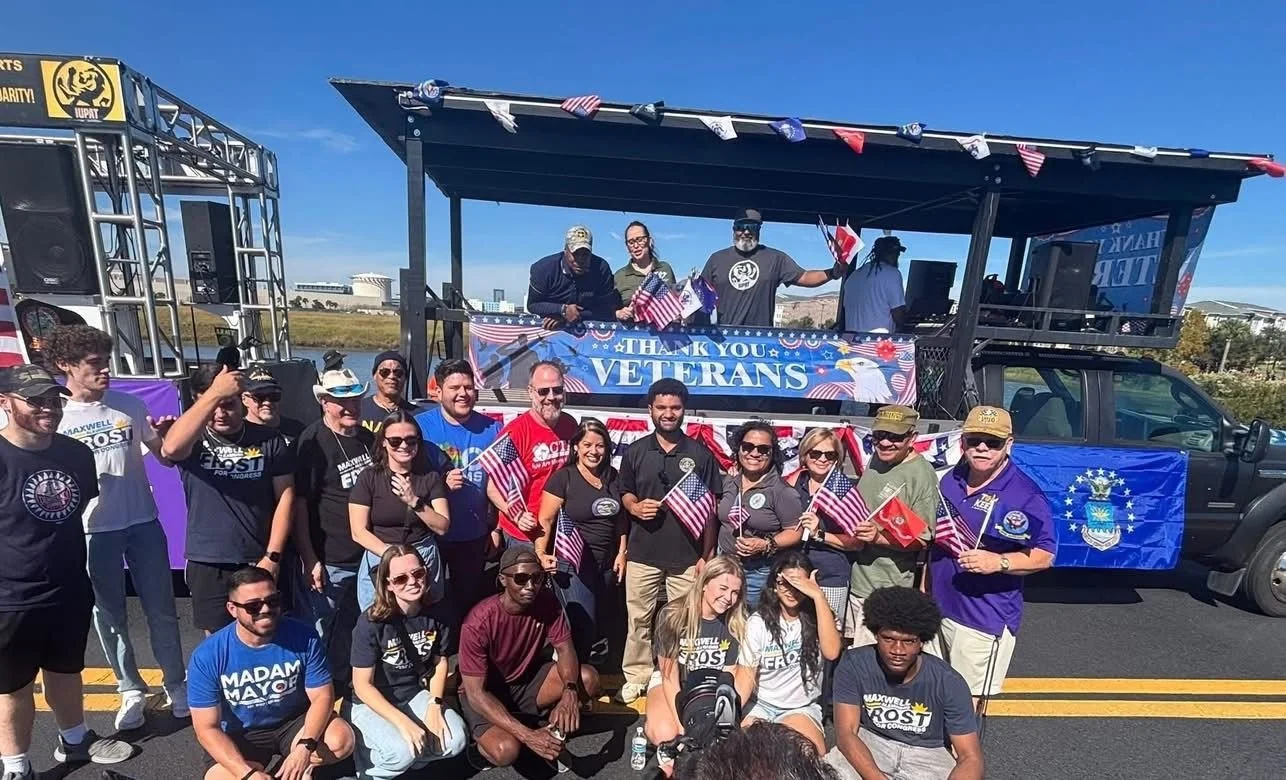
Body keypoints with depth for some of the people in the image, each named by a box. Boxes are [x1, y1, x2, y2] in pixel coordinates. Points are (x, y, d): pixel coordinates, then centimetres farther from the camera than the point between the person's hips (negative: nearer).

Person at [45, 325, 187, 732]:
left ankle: (175, 683, 24)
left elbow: (166, 458, 4)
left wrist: (165, 437, -16)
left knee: (161, 609, 9)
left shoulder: (130, 405, -1)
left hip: (144, 522, 1)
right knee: (109, 614, 13)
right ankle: (131, 689, 30)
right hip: (94, 531, 0)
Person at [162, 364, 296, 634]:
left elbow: (285, 497, -4)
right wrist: (214, 393, -34)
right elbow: (170, 449, -29)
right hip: (208, 565, 0)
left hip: (260, 562, 0)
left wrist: (273, 556, -9)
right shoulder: (192, 439, -3)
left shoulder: (269, 440, -2)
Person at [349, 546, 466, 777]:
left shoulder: (439, 613, -12)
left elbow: (440, 663, 1)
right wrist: (402, 722, -27)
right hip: (372, 703, -3)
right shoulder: (371, 622, -23)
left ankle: (405, 760, 8)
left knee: (455, 740, -18)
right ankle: (369, 764, 3)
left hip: (416, 694, 4)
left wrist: (434, 705, -13)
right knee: (402, 751, -30)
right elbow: (362, 684, -19)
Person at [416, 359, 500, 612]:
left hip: (474, 535, 2)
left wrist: (496, 526, 4)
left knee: (469, 600, 19)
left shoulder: (491, 429, -4)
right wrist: (442, 484, -26)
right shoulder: (420, 425, -10)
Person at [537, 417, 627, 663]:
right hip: (573, 564, -5)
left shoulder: (612, 477, 5)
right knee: (583, 626, -4)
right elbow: (545, 520, -13)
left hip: (607, 563, 6)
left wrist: (622, 553, 7)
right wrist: (541, 554, -25)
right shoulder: (563, 478, -11)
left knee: (601, 624, 18)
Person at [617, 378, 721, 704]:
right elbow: (625, 492, 12)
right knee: (638, 619, 11)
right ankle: (636, 676, 27)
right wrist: (635, 506, -12)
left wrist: (707, 554, -2)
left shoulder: (700, 453, 0)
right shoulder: (635, 451, 3)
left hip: (687, 556, -1)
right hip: (643, 554, 2)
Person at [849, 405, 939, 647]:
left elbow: (922, 540, -19)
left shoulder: (922, 475, -18)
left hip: (886, 593, -8)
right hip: (855, 581, 8)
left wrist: (878, 537, -30)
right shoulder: (875, 460, 5)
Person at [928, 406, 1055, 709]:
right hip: (939, 607, 6)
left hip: (984, 619, -6)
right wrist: (924, 586, 16)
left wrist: (999, 562, -30)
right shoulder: (951, 480, 5)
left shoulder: (1025, 495, -15)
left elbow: (1044, 555, -12)